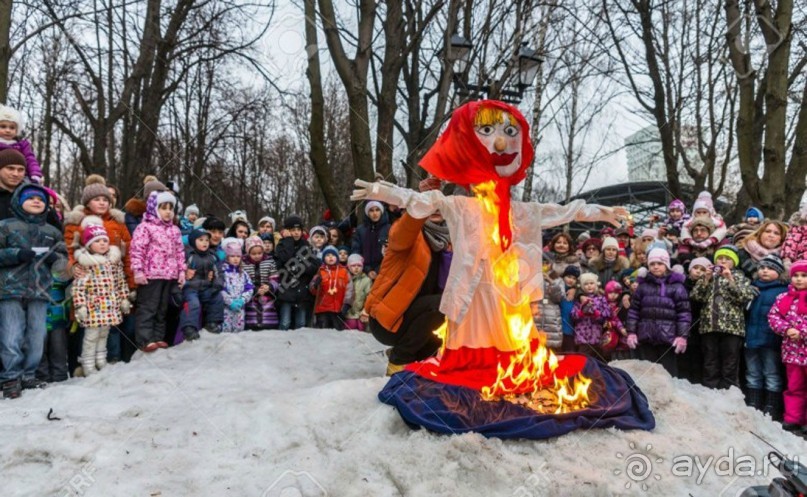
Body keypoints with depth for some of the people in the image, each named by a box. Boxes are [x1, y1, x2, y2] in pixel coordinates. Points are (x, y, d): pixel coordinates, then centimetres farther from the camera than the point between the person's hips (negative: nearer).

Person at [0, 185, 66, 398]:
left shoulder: (52, 231, 15)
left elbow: (63, 256, 18)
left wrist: (55, 257, -4)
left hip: (40, 290, 3)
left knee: (36, 337, 5)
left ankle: (28, 375, 17)